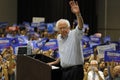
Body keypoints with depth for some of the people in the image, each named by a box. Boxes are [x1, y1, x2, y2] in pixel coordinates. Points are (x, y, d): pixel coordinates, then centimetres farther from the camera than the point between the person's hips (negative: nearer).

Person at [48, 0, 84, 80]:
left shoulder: (74, 34, -9)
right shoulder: (59, 38, 14)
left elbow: (80, 26, -30)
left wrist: (78, 14, -46)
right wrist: (56, 62, 30)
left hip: (75, 70, -7)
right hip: (64, 70, 8)